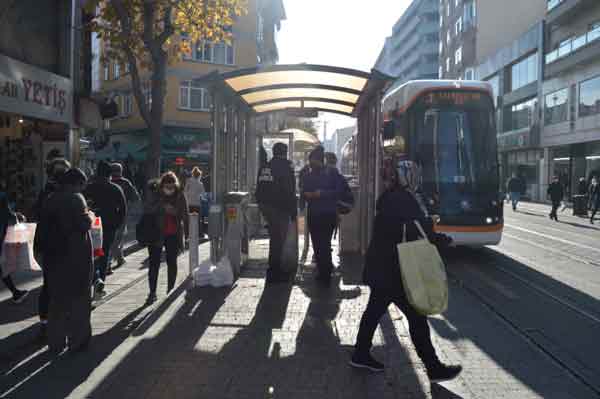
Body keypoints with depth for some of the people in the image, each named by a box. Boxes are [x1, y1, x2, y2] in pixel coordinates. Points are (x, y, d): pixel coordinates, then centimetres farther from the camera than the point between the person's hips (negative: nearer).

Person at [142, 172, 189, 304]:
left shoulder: (180, 195, -1)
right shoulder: (153, 193, -5)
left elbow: (185, 215, 4)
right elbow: (146, 210, -11)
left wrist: (187, 232, 1)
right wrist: (162, 208, -23)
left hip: (173, 234, 2)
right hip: (156, 234, -1)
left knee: (172, 262, 8)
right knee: (154, 263, -1)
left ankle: (170, 290, 22)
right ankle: (152, 292, 6)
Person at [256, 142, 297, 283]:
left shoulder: (264, 167, 11)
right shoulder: (285, 167, -11)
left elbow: (259, 190, 14)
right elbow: (289, 191, -14)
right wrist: (293, 210, -9)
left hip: (265, 206, 8)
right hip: (280, 208, -8)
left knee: (275, 238, 20)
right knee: (278, 239, -1)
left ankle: (274, 270, 29)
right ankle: (275, 272, 2)